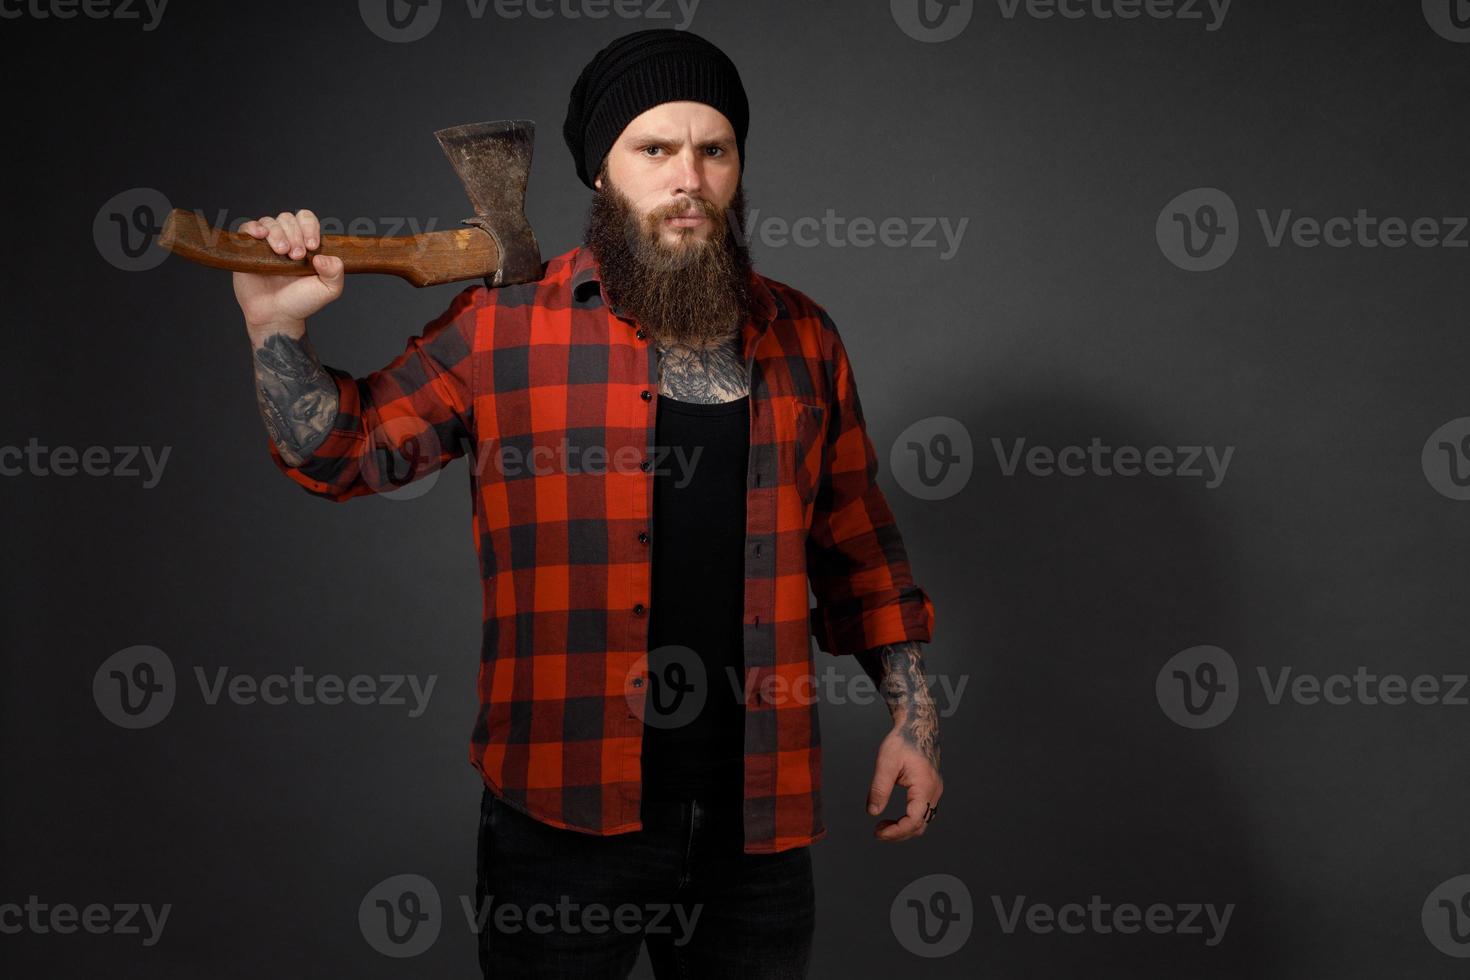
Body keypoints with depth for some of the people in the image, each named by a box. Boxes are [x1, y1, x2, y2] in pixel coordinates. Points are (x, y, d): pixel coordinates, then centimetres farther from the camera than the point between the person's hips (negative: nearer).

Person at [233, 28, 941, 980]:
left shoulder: (800, 336, 7)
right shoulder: (504, 326, -2)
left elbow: (857, 542, 13)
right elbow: (346, 450, 4)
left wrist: (913, 715, 10)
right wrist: (278, 327, -12)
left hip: (758, 816, 3)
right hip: (566, 808, -2)